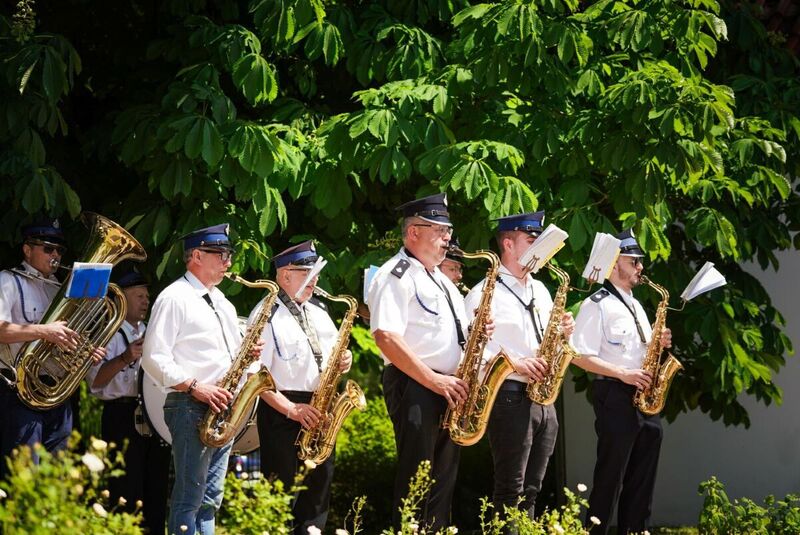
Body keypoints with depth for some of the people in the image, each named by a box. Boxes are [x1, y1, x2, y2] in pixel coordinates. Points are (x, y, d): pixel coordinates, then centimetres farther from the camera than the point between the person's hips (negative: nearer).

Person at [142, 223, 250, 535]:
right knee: (189, 500, -8)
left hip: (222, 410, 9)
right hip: (191, 408, -9)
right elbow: (154, 358, -14)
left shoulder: (220, 301, 19)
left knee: (210, 499, 10)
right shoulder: (174, 298, -8)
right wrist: (195, 387, -21)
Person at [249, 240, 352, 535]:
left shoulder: (318, 310, 14)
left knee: (319, 487, 10)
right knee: (283, 492, -4)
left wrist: (343, 360, 0)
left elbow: (331, 351, 25)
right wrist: (291, 409, -22)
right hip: (282, 412, -7)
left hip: (320, 411, 7)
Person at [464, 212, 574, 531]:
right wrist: (515, 363, -21)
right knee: (510, 490, -7)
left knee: (531, 489, 10)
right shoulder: (485, 293, -7)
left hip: (543, 398, 8)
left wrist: (562, 334, 2)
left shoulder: (540, 291, 18)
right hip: (510, 396, -8)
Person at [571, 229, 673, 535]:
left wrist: (658, 345, 4)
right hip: (616, 397, -8)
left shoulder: (635, 306, 19)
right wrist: (623, 374, -21)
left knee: (642, 479, 9)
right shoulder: (597, 305, -8)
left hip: (645, 398, 8)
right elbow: (580, 356, -15)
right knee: (610, 477, -6)